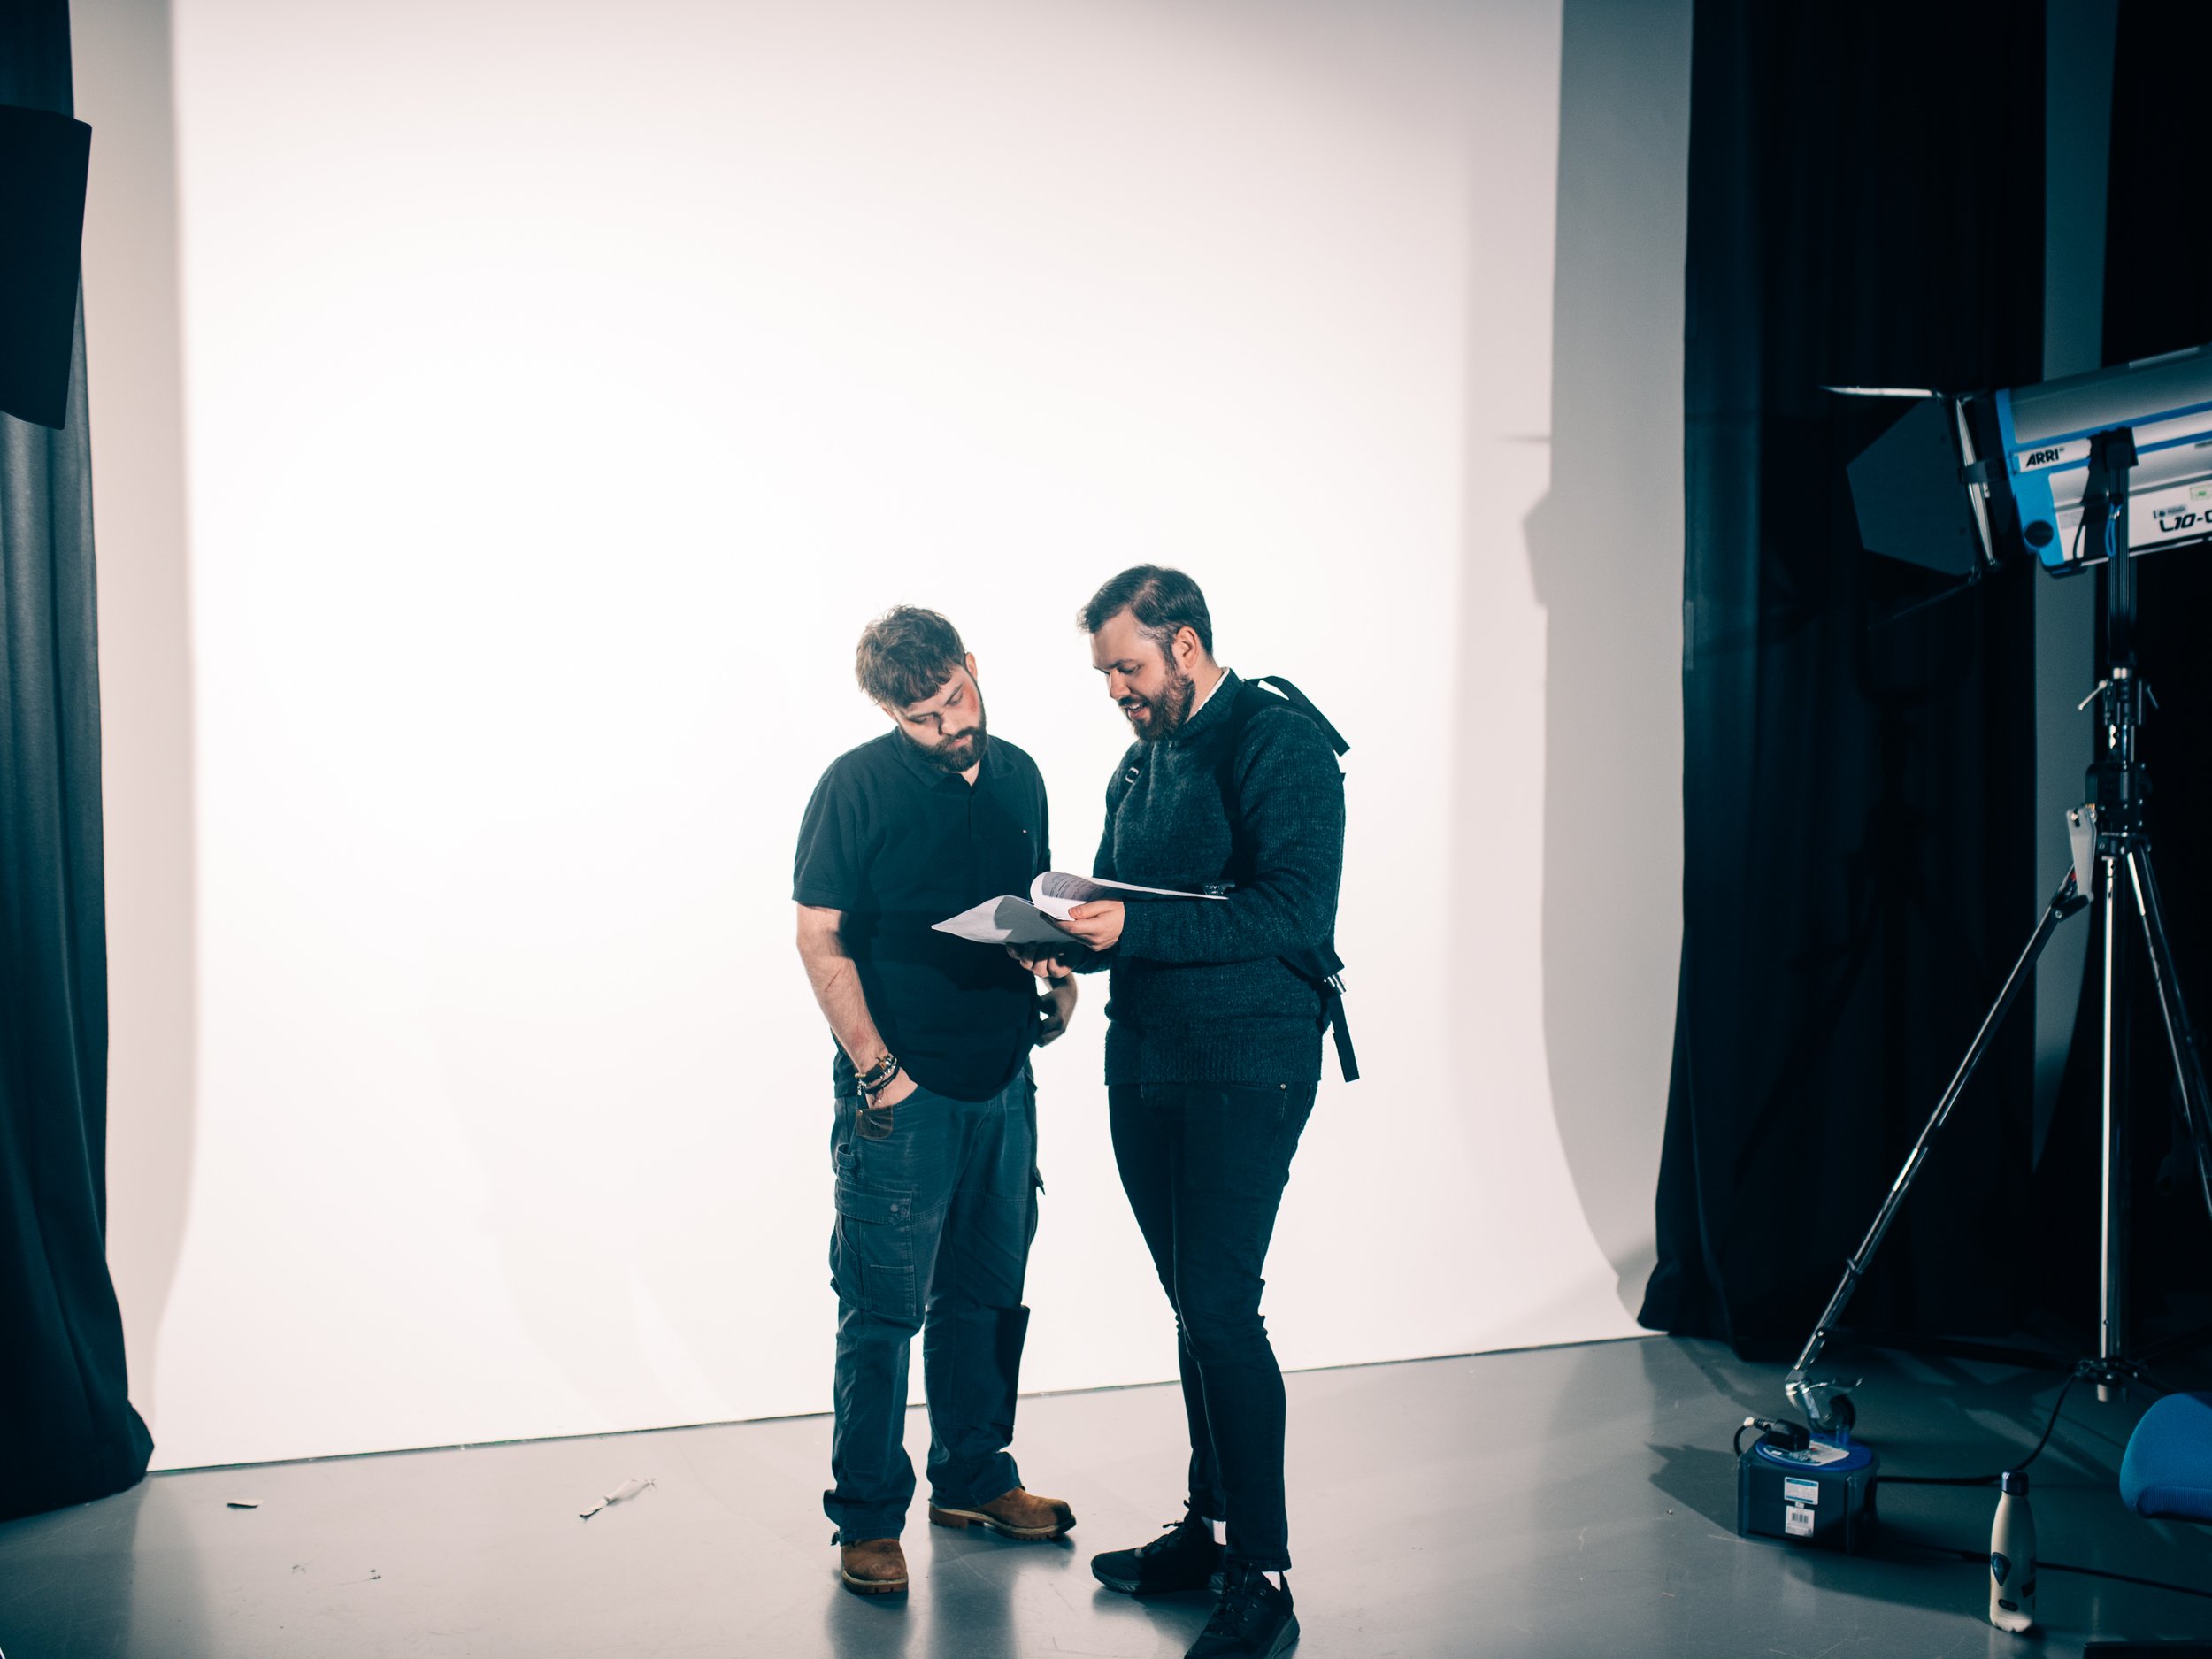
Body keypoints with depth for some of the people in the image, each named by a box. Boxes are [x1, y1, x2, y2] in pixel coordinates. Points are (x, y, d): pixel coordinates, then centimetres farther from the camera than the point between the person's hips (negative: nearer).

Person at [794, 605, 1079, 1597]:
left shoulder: (1018, 774, 8)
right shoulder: (857, 785, -9)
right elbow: (820, 938, -9)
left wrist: (1060, 976, 0)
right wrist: (876, 1070, -14)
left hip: (1005, 1082, 6)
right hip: (901, 1093, -6)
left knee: (986, 1293, 17)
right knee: (884, 1309, 1)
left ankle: (972, 1479, 33)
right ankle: (868, 1517, 15)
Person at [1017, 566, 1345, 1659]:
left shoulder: (1279, 746, -11)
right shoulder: (1141, 760, 15)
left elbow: (1296, 911, -22)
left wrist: (1134, 929, -25)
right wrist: (1067, 941, 0)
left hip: (1247, 1066, -8)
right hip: (1144, 1064, 8)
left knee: (1219, 1307, -9)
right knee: (1194, 1303, 14)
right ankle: (1208, 1525, 27)